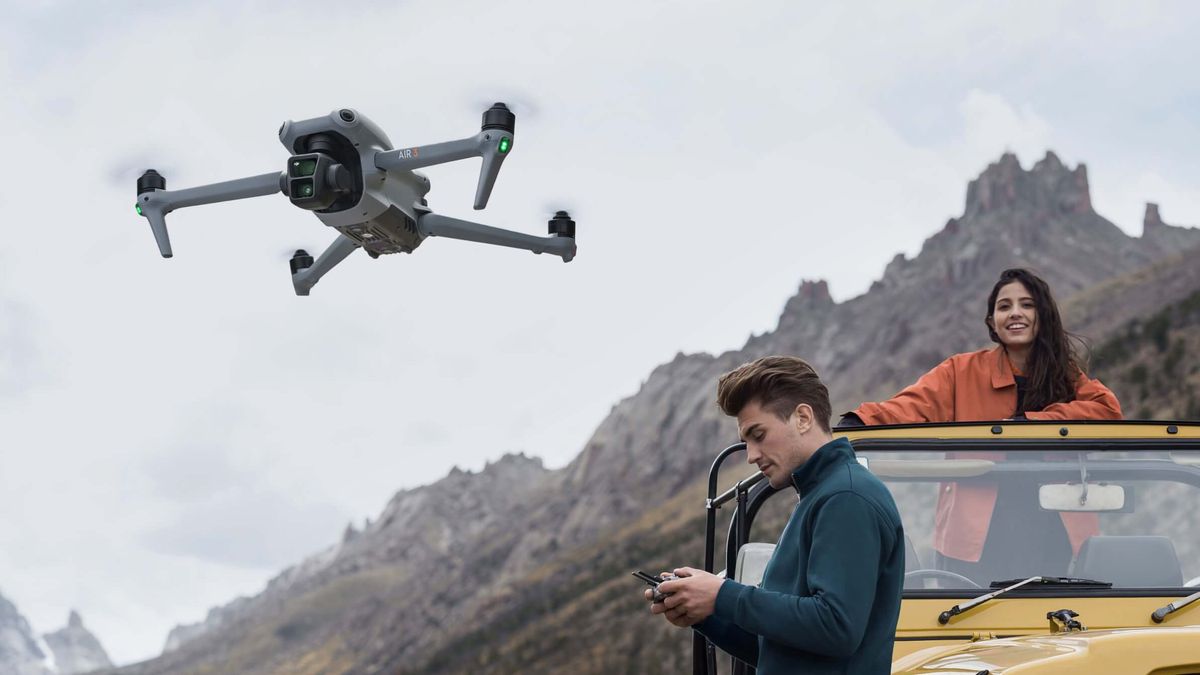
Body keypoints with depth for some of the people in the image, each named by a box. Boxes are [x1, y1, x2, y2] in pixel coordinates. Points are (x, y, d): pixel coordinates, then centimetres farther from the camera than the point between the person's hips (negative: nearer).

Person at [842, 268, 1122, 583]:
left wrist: (1030, 421, -15)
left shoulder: (1065, 376, 12)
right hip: (977, 540, -2)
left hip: (1053, 537, 2)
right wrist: (854, 425, -30)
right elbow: (912, 408, -10)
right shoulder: (962, 372, 5)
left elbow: (1107, 408, -5)